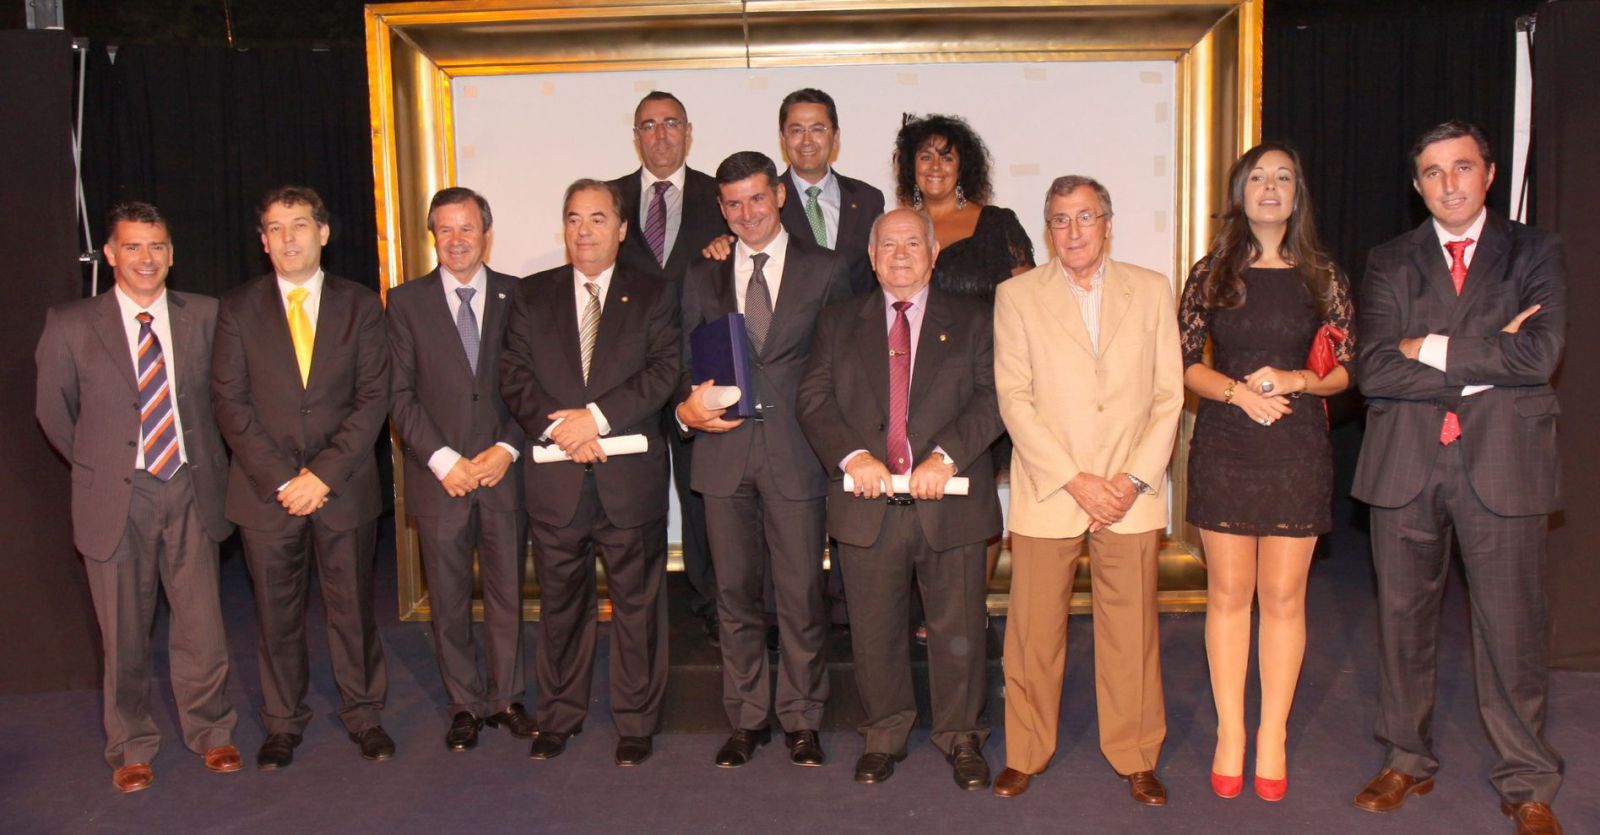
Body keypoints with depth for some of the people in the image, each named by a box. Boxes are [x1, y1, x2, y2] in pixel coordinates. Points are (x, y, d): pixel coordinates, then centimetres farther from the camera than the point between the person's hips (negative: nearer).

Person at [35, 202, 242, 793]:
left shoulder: (204, 316, 2)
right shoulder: (71, 326, -2)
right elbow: (53, 412, 9)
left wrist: (209, 461, 7)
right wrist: (98, 466, 10)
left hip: (190, 490, 1)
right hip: (116, 498, -1)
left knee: (201, 626, 7)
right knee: (124, 635, 9)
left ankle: (209, 731, 28)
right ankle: (130, 748, 27)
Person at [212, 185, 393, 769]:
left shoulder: (360, 305, 4)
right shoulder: (238, 309, 5)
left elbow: (373, 398, -2)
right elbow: (230, 403, -1)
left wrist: (324, 473, -11)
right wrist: (280, 479, -11)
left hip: (343, 487, 0)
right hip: (265, 489, 1)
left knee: (353, 607, 7)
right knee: (276, 612, 9)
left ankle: (364, 715, 23)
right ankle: (283, 723, 25)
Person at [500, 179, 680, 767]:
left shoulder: (654, 296, 6)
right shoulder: (533, 295, 11)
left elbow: (664, 371, -7)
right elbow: (514, 375, 2)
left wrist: (597, 416, -17)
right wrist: (556, 427, -14)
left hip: (631, 476, -1)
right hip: (554, 477, 2)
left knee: (637, 603, 5)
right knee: (560, 603, 12)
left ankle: (636, 722, 18)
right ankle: (559, 716, 27)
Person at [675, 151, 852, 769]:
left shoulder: (825, 270, 5)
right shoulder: (702, 278, 13)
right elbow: (682, 363, 14)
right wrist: (686, 408, -6)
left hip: (795, 455, -2)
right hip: (724, 452, 3)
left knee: (801, 595, 3)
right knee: (735, 595, 10)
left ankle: (801, 720, 20)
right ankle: (747, 719, 24)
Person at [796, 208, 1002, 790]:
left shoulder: (972, 322, 8)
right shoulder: (840, 322, 12)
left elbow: (992, 397, -4)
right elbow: (814, 400, 2)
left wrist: (946, 456, -18)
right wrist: (852, 456, -15)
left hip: (950, 505, -1)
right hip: (869, 504, 1)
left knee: (958, 628, 7)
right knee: (875, 631, 10)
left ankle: (962, 738, 25)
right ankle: (884, 736, 27)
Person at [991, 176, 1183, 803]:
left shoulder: (1151, 291, 9)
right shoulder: (1017, 296, 4)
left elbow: (1169, 395, 6)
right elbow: (1014, 399, -3)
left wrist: (1135, 479, -6)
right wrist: (1075, 481, -10)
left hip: (1131, 494, 1)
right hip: (1046, 494, -1)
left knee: (1131, 633, 6)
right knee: (1033, 633, 4)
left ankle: (1136, 758, 21)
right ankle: (1025, 755, 20)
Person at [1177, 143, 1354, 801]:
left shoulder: (1322, 277, 5)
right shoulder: (1211, 273, 5)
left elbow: (1345, 370, 6)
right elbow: (1185, 363, 3)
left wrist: (1292, 379, -13)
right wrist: (1238, 390, -14)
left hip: (1296, 447, 0)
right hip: (1223, 445, 0)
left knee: (1283, 596, 4)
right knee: (1228, 592, 5)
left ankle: (1272, 735, 16)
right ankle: (1230, 733, 15)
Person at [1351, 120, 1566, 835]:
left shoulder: (1534, 252, 7)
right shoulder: (1389, 263, 9)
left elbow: (1539, 355, -11)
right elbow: (1374, 370, -6)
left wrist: (1433, 349, -8)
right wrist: (1484, 363, -10)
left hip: (1502, 461, -1)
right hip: (1406, 462, 2)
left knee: (1511, 624, 3)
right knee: (1403, 619, 10)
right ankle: (1407, 762, 25)